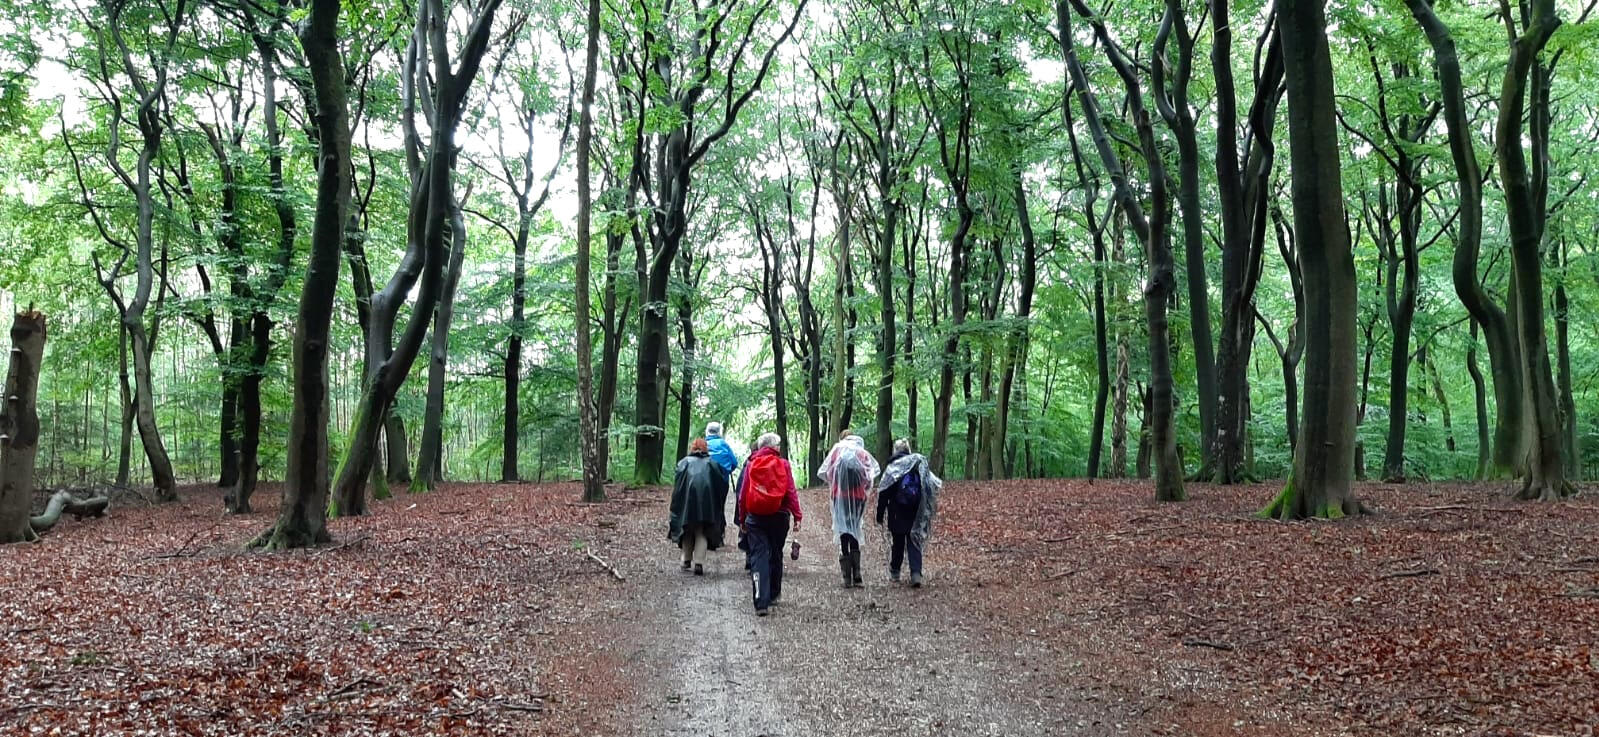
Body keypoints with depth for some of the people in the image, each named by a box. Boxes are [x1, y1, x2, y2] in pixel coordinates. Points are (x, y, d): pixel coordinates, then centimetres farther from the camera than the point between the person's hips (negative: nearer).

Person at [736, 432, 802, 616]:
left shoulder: (751, 465, 1)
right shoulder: (783, 465, -3)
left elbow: (743, 494, 3)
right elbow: (791, 492, -7)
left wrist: (742, 518, 10)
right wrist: (797, 516, -3)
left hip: (755, 518, 0)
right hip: (779, 516, 0)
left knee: (758, 556, -3)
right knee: (776, 555, 17)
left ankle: (761, 602, -14)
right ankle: (774, 594, 31)